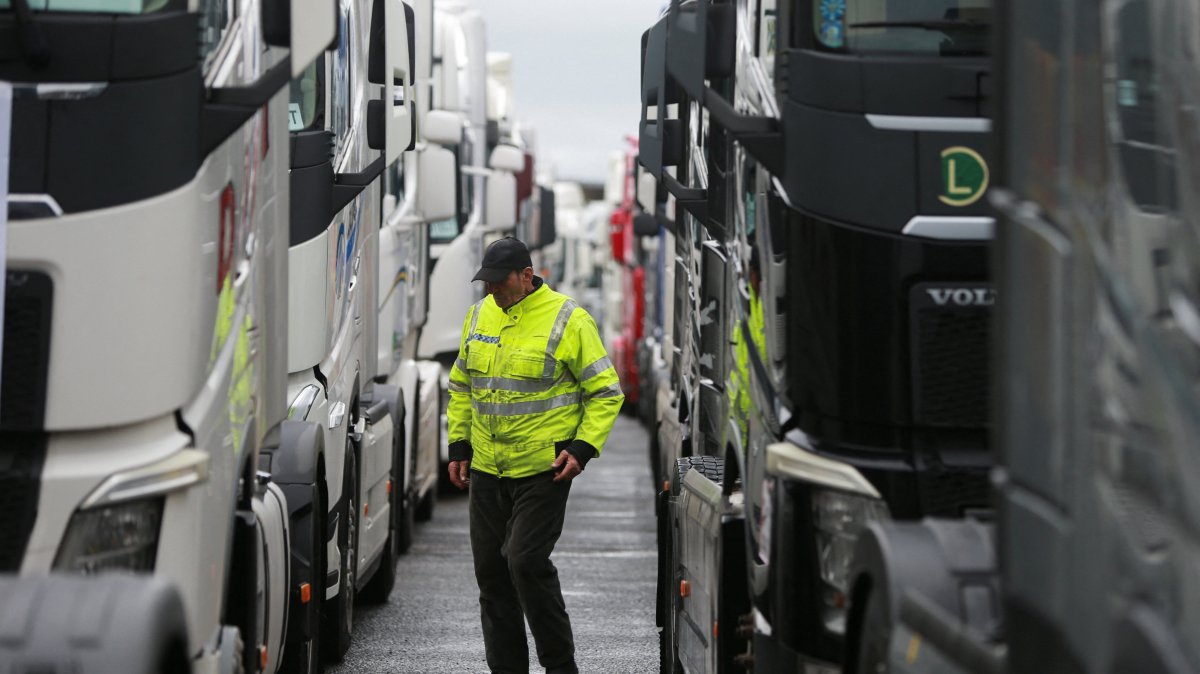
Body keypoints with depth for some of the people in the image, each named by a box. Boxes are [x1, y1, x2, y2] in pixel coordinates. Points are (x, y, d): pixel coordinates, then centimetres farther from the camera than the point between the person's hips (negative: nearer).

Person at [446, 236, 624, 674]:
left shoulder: (568, 320, -10)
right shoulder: (479, 315, 8)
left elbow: (606, 392, -6)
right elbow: (462, 386, 20)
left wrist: (583, 448, -15)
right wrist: (458, 445, 14)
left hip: (544, 470, -6)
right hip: (486, 469, 6)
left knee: (526, 562, -13)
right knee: (490, 569, 8)